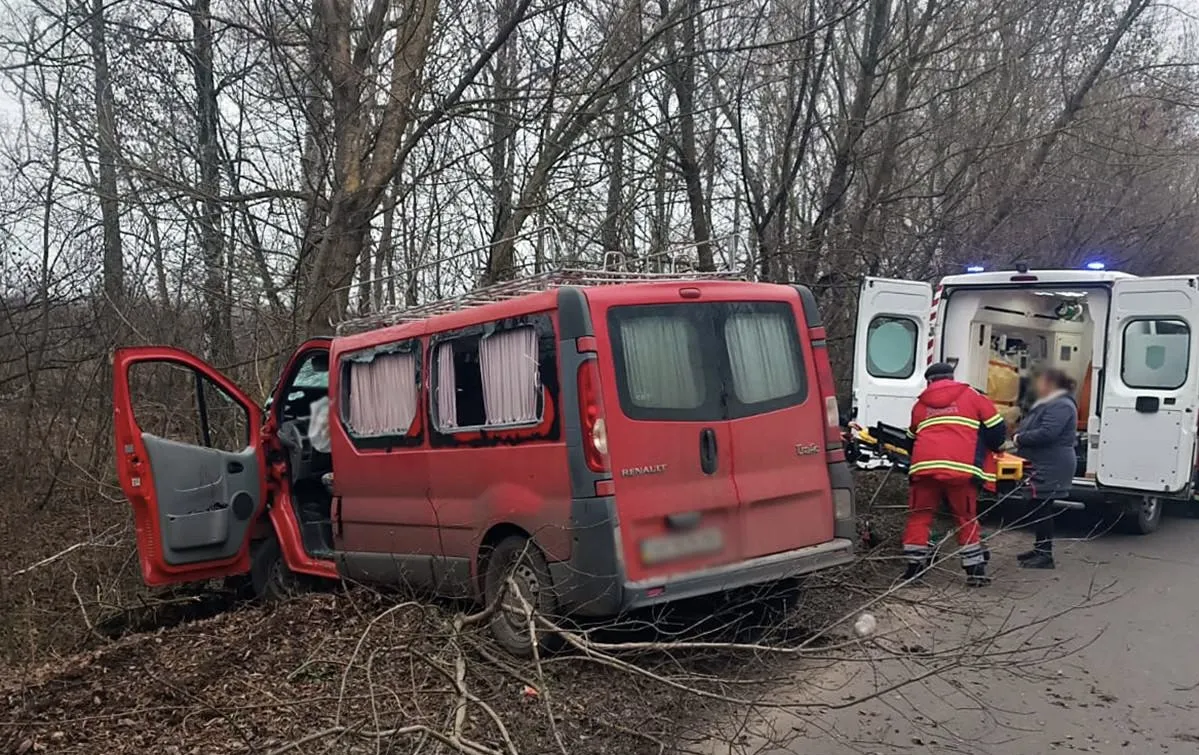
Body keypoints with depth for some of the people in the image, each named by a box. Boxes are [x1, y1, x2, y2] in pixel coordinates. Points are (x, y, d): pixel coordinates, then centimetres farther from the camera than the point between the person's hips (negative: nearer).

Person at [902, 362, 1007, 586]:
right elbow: (996, 428, 14)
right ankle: (975, 570, 14)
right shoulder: (971, 396, 14)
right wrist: (995, 447, 34)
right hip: (961, 468, -1)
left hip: (924, 465, 1)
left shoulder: (920, 404, 22)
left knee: (919, 516, 11)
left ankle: (914, 566, 9)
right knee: (967, 518, 12)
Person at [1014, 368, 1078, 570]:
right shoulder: (1048, 405, 20)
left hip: (1050, 470, -11)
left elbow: (1046, 434, -26)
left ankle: (1045, 555, -2)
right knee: (1036, 508, 15)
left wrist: (1019, 438, -14)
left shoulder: (1060, 406, -16)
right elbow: (1030, 428, 24)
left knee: (1041, 509, -7)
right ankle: (1040, 549, 24)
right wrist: (1018, 436, 2)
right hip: (1042, 468, 11)